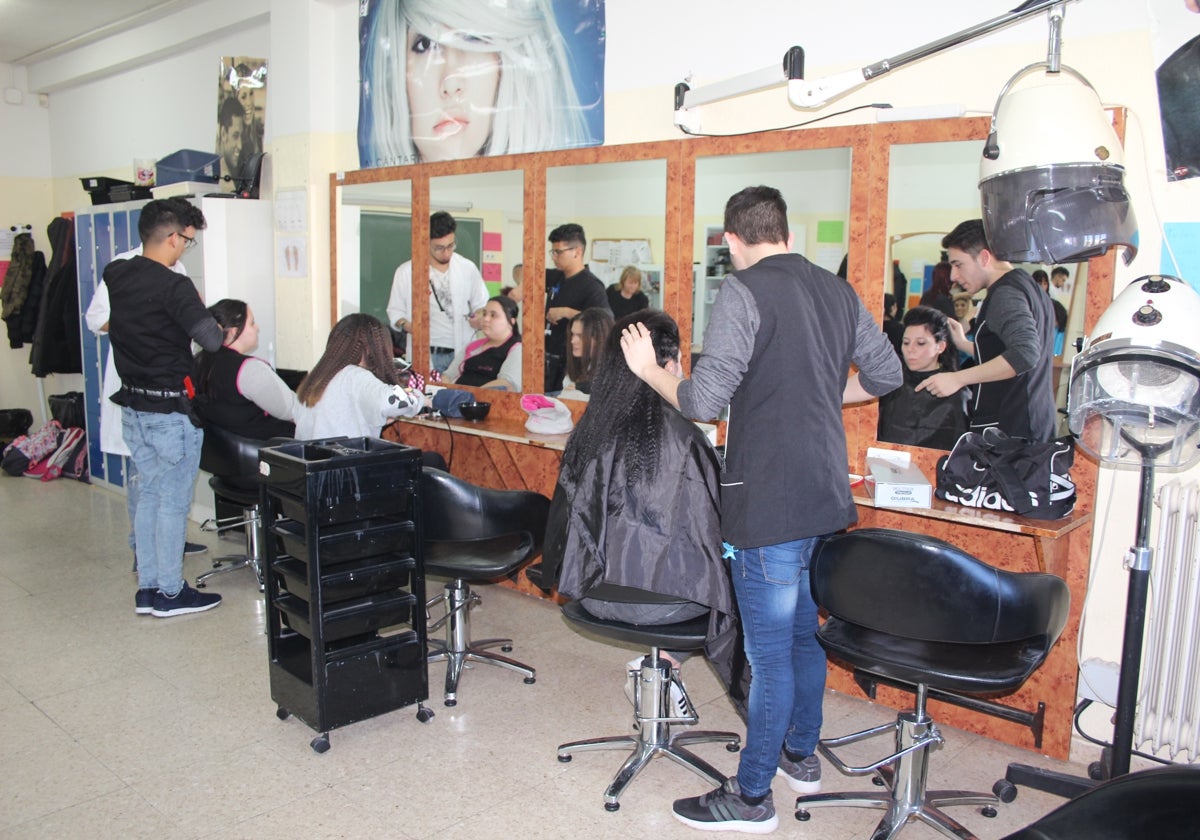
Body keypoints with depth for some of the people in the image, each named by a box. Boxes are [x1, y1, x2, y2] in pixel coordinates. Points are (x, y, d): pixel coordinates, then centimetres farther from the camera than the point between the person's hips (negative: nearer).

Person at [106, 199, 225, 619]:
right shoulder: (173, 286, -19)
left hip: (133, 405, 8)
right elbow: (212, 340, -30)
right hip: (171, 410, -7)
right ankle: (170, 592, 12)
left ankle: (148, 588, 22)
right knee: (173, 500, 3)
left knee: (148, 494, 15)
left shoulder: (115, 276, 4)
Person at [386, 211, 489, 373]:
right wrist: (406, 325, -12)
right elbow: (395, 310, 9)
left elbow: (481, 306, 15)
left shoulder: (468, 268, 6)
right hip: (426, 355, -1)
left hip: (463, 352, 1)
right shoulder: (406, 272, 2)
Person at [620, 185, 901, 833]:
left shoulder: (745, 290, -14)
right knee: (806, 633, 22)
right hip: (827, 496, 8)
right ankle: (801, 756, 39)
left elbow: (705, 400, -20)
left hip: (768, 505, -8)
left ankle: (752, 797, 16)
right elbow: (886, 374, 16)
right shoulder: (838, 291, 9)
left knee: (769, 651, 2)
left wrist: (647, 369, -3)